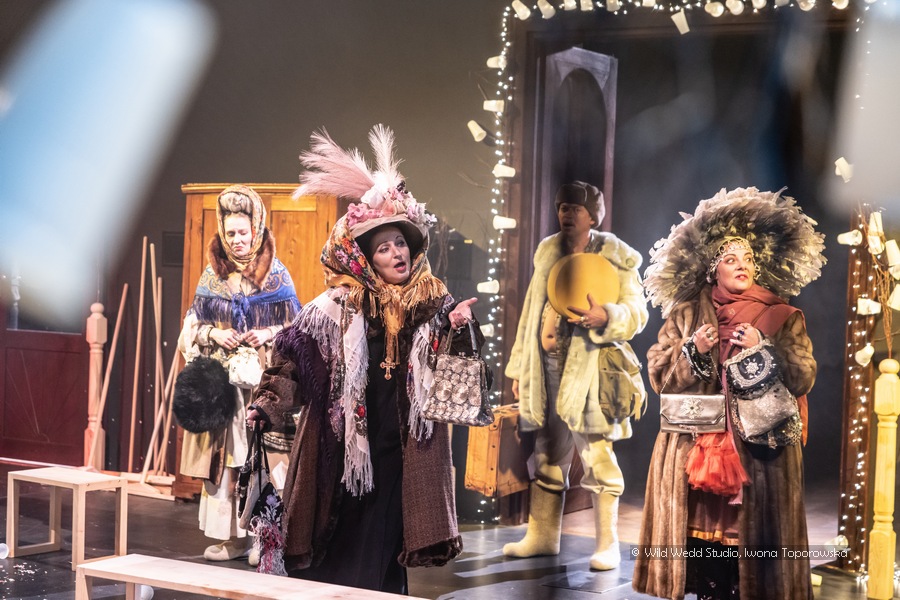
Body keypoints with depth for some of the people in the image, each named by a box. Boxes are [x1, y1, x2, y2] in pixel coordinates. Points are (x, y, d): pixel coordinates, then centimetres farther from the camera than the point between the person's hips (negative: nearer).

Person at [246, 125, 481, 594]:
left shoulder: (434, 304, 3)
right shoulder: (337, 307, -5)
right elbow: (293, 358, -5)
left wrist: (459, 331, -13)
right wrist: (268, 405, -17)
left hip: (403, 450, 1)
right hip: (343, 446, -1)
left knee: (380, 551, 5)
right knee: (332, 547, 5)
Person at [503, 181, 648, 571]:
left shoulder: (615, 259, -2)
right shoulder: (548, 253, 15)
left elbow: (637, 313, -7)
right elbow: (531, 313, 18)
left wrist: (605, 317, -28)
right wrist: (519, 367, 17)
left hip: (590, 367, -6)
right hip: (547, 367, 6)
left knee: (596, 454, -6)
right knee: (548, 454, 12)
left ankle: (608, 543, 2)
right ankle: (542, 535, 22)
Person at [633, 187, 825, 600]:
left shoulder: (783, 317, 5)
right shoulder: (686, 314, 9)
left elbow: (802, 379, -1)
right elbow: (659, 376, 6)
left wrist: (762, 349, -13)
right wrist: (692, 349, -10)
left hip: (760, 449, -1)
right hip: (694, 447, 1)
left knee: (751, 541, -3)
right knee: (702, 537, -1)